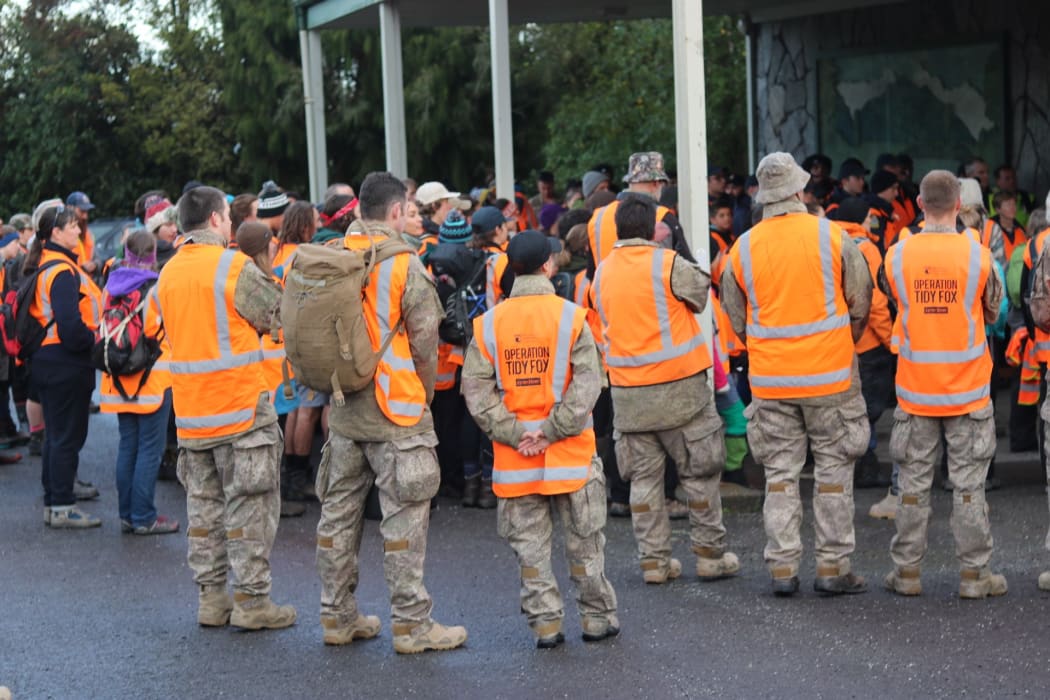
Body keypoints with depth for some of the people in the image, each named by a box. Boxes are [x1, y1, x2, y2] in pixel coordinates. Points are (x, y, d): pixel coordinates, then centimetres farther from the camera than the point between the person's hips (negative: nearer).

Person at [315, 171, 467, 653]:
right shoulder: (405, 265, -13)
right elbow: (424, 341, -9)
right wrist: (424, 395, 7)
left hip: (342, 411, 6)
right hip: (395, 413, -6)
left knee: (338, 513, 13)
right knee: (403, 518, -1)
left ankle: (337, 615, 21)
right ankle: (411, 623, 1)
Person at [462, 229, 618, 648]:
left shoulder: (488, 324, 0)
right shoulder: (570, 316, -6)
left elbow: (476, 390, -5)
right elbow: (587, 383, -13)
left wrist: (514, 433, -7)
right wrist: (552, 430, -11)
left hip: (514, 455, 2)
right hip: (571, 453, -1)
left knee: (529, 543, 9)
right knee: (583, 540, 10)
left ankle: (546, 623, 9)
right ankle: (597, 618, 17)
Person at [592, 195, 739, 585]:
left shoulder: (602, 273, 5)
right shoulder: (668, 264, -12)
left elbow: (606, 321, 11)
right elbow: (701, 296, 0)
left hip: (627, 391, 4)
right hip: (679, 385, -4)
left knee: (643, 477, 10)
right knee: (700, 472, 7)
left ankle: (653, 560, 11)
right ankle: (710, 555, 11)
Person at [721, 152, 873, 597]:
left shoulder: (742, 248, -1)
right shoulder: (832, 236, -7)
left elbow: (737, 321, 8)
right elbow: (861, 305, 1)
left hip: (769, 378, 2)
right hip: (830, 376, -2)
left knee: (780, 472, 9)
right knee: (833, 470, 6)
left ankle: (782, 567, 8)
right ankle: (832, 566, 7)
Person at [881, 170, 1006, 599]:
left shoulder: (897, 256, -7)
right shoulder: (977, 255, -10)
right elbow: (992, 311, 5)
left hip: (915, 388, 1)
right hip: (967, 388, -1)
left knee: (913, 483, 9)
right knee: (968, 484, 5)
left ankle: (907, 571, 14)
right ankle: (974, 573, 8)